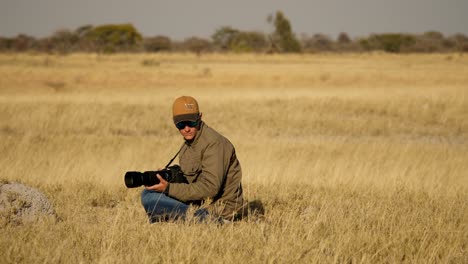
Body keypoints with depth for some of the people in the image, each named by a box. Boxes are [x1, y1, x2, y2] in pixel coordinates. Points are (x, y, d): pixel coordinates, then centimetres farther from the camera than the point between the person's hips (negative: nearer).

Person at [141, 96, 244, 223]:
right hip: (198, 202, 9)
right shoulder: (189, 143, 10)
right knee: (148, 195, 2)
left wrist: (169, 188, -26)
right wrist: (165, 178, -8)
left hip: (220, 207, -9)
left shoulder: (214, 144, -20)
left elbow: (210, 188, -26)